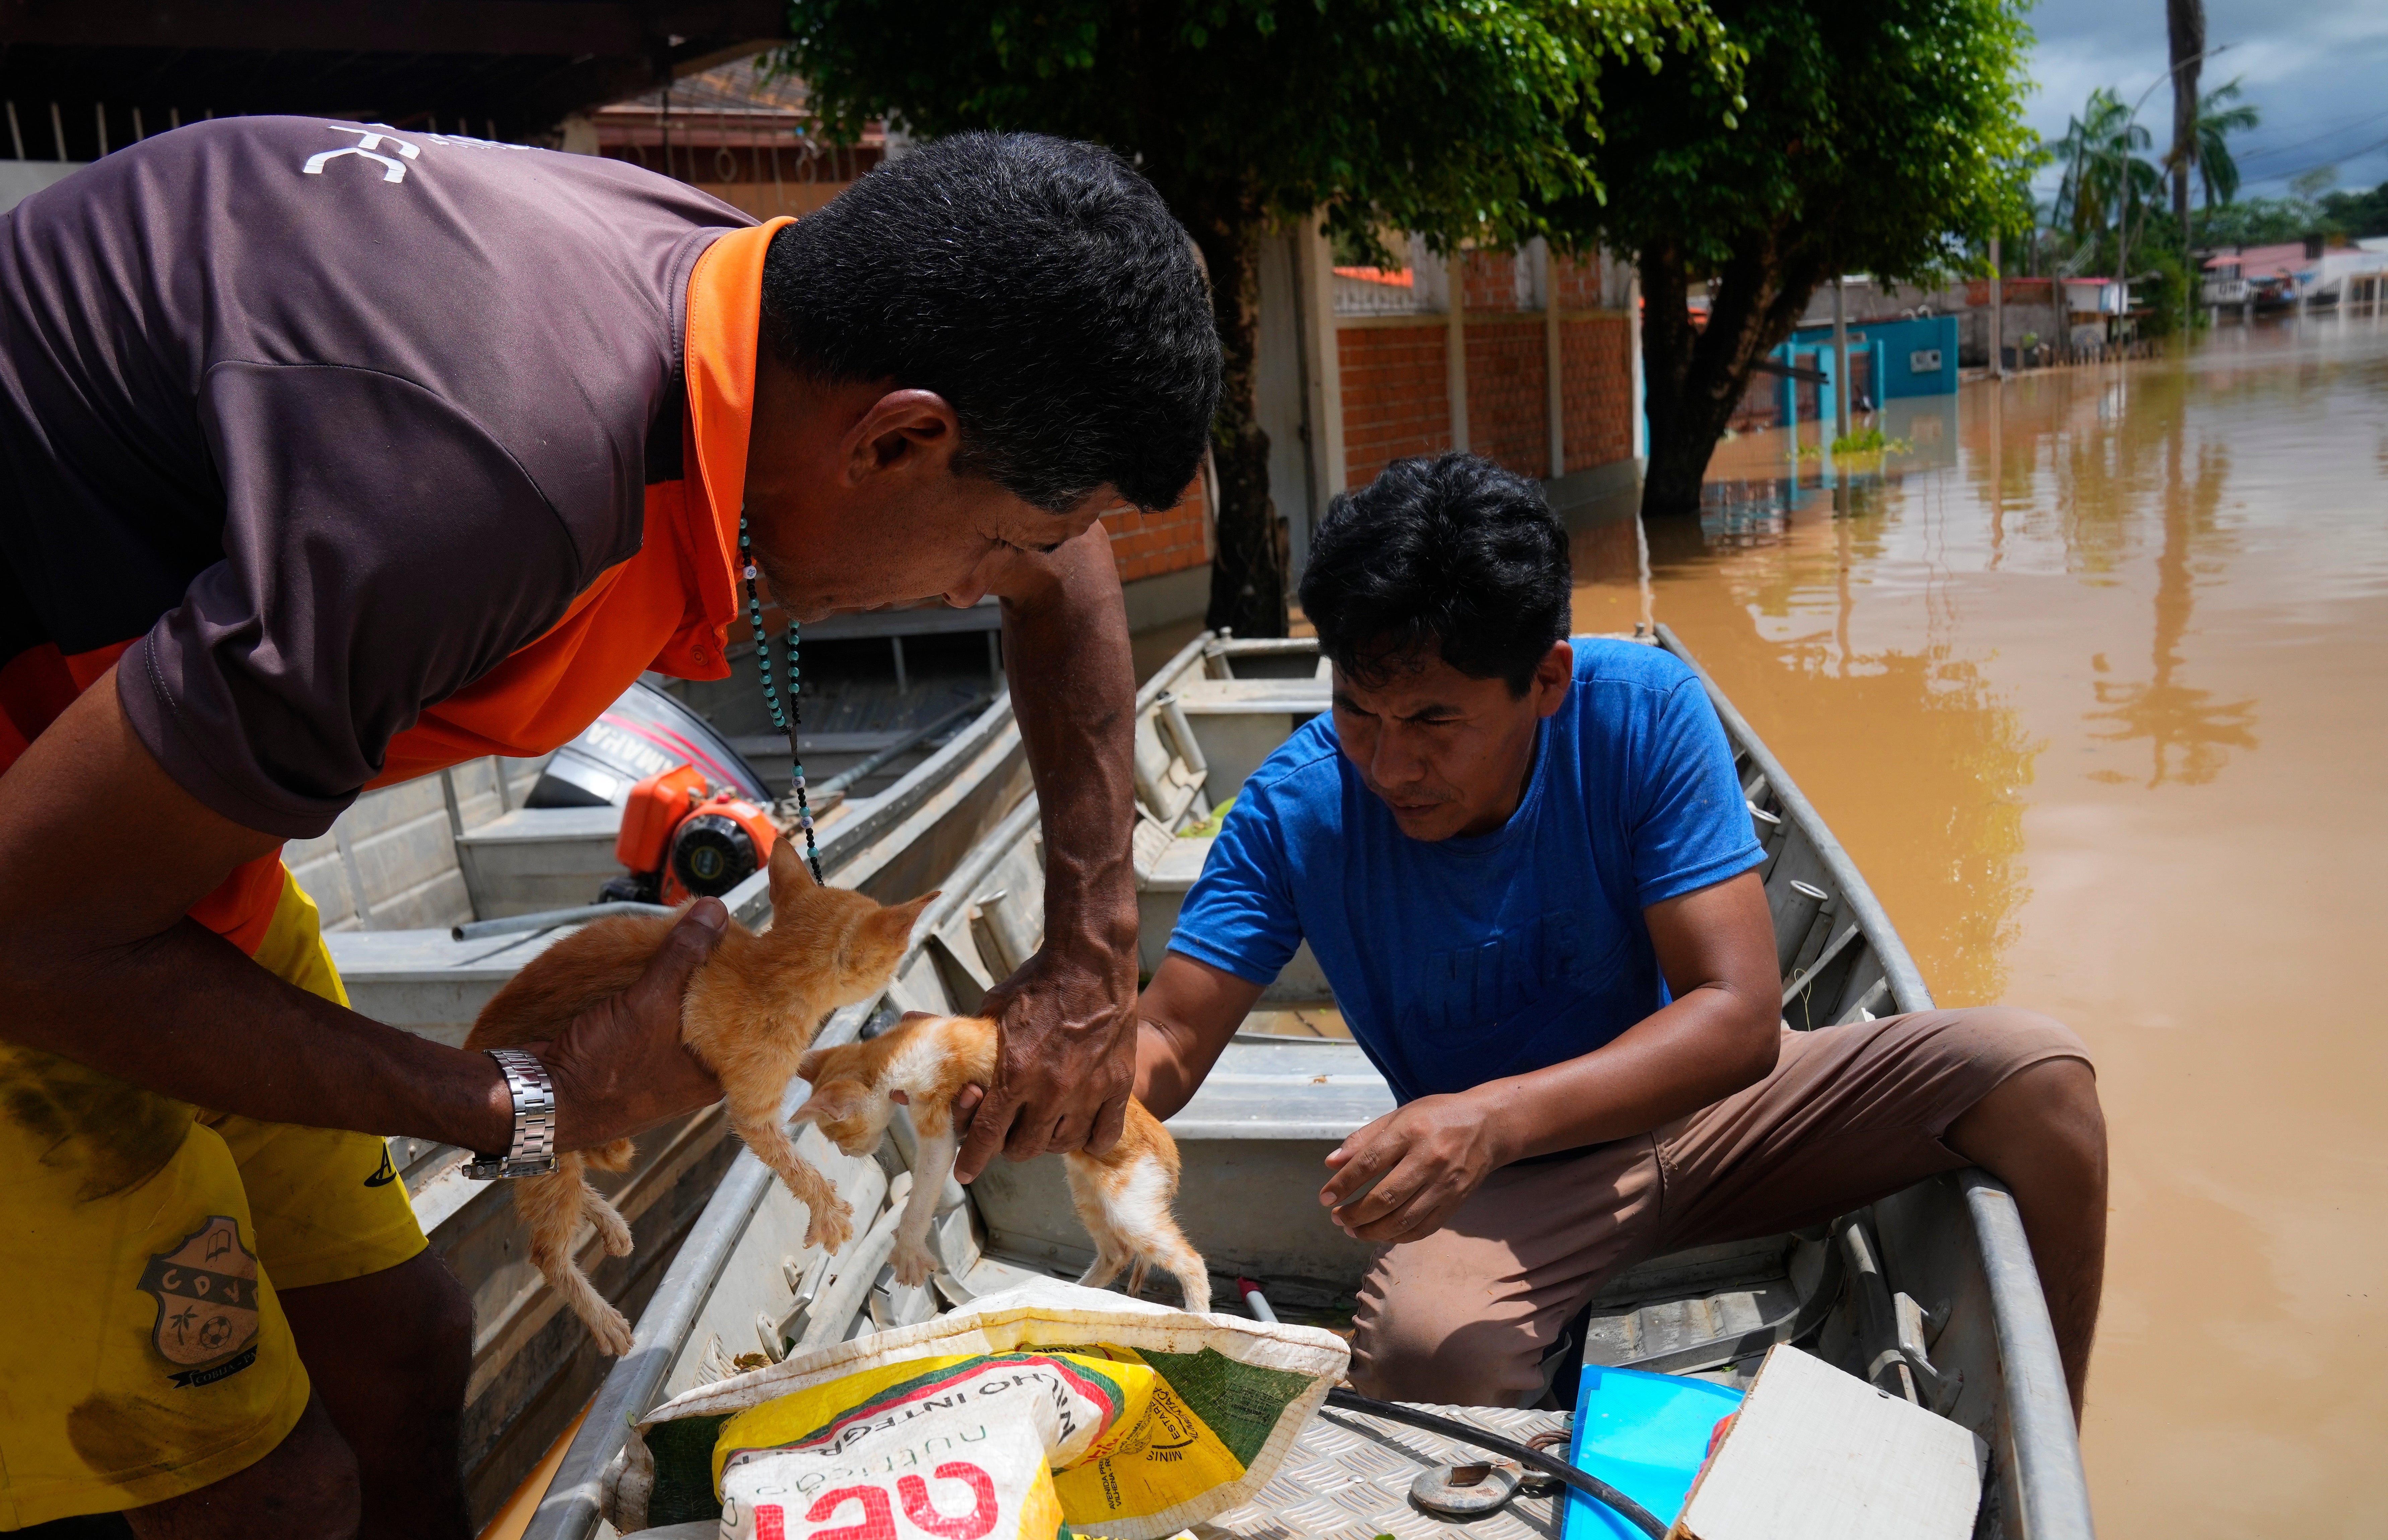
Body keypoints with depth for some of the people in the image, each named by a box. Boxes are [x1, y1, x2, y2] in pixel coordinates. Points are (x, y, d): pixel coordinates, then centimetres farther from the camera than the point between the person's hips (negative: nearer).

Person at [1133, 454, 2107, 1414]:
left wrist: (1498, 1114, -44)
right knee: (1423, 1356, -36)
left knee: (2035, 1074, -17)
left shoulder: (1643, 712, -21)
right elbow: (1170, 1035, -16)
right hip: (1513, 1189, -1)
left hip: (1693, 1104, 2)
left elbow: (1741, 1014, -27)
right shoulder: (1298, 807, -18)